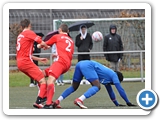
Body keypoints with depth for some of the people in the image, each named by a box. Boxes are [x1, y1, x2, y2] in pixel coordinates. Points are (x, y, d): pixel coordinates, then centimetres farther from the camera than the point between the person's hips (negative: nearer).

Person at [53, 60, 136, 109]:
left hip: (80, 64, 9)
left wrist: (117, 104, 46)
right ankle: (79, 100, -30)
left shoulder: (108, 75, 32)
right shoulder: (114, 75, 10)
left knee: (74, 87, 18)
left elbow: (110, 91, 41)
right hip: (87, 66, -9)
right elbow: (120, 89, 9)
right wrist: (128, 102, 16)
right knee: (97, 87, -13)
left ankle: (58, 101, 5)